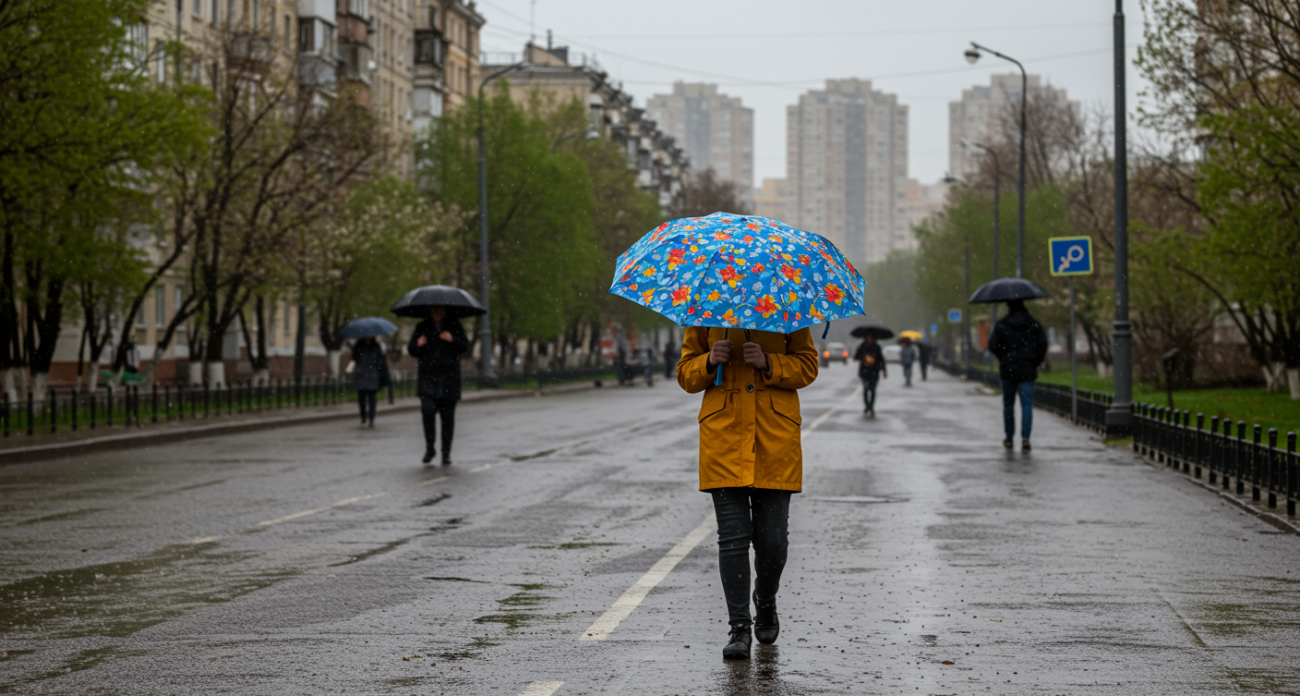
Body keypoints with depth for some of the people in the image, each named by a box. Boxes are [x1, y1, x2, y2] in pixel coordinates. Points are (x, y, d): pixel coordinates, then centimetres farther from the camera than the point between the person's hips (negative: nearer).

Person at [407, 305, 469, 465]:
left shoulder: (454, 325, 9)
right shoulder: (422, 327, 11)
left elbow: (465, 347, 3)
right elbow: (411, 350, 12)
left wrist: (452, 340, -15)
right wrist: (418, 345, -10)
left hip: (449, 379, 0)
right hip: (428, 378, 0)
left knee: (447, 416, 1)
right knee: (428, 409, -19)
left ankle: (446, 453, 11)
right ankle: (429, 448, -3)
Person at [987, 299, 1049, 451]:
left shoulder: (1001, 325, -4)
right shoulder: (1034, 324, 2)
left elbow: (993, 345, -8)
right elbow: (1043, 344, -1)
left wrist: (1003, 358, 10)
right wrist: (1036, 362, 11)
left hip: (1008, 370, 0)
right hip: (1028, 370, 0)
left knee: (1008, 404, 14)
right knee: (1027, 404, -4)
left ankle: (1009, 439, 21)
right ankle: (1025, 437, -21)